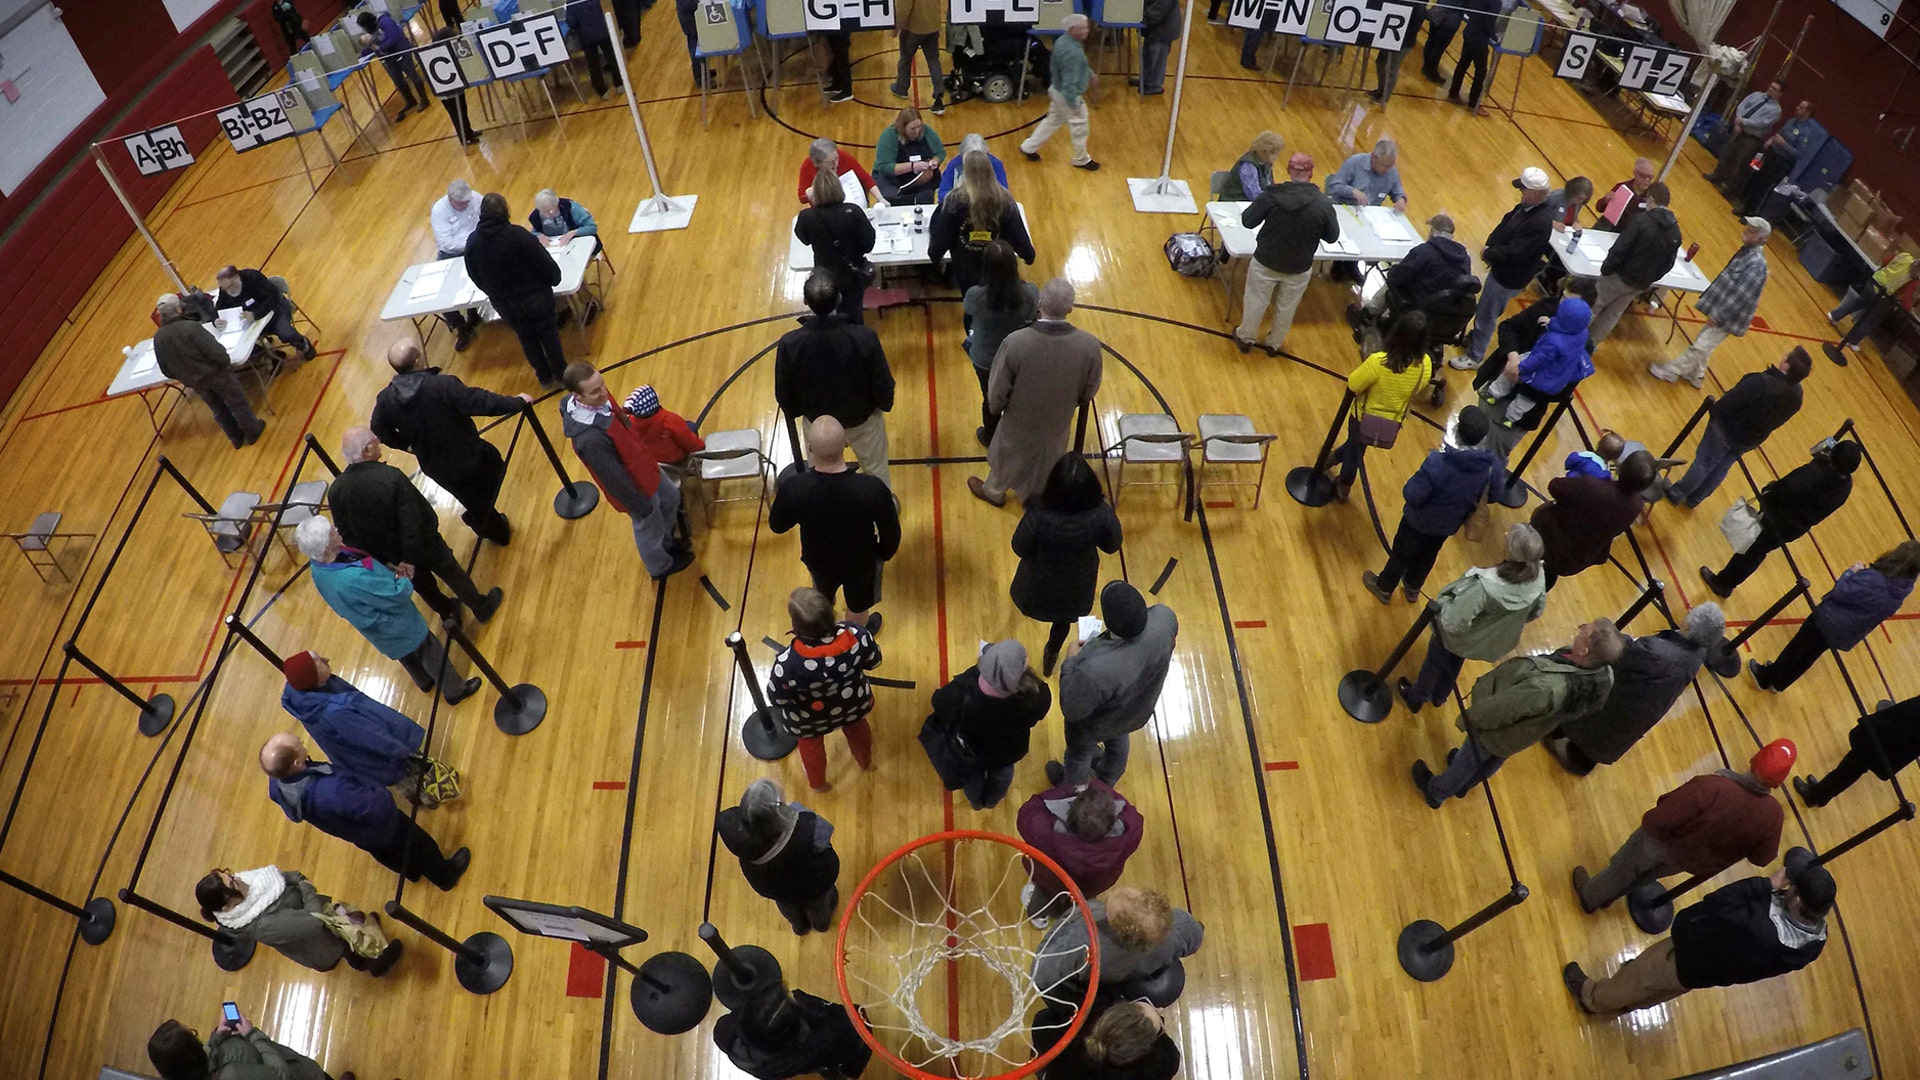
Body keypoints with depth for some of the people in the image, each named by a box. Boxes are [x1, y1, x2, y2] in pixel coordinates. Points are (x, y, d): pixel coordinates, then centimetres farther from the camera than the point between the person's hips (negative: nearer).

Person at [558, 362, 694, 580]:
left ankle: (666, 542, 61)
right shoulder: (589, 438, -44)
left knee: (671, 498, 32)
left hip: (643, 467, 8)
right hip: (635, 486, -8)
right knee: (649, 527, 21)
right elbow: (615, 479, -30)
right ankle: (661, 567, 53)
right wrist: (642, 507, -19)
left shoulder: (599, 399, -19)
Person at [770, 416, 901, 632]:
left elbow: (776, 526, -13)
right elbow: (891, 533, -20)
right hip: (861, 561, -2)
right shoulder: (872, 488, -38)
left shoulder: (793, 488, -35)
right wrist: (885, 553, 3)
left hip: (818, 560, 2)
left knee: (822, 599, 37)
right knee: (858, 605, 32)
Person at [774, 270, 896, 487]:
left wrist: (795, 413, 9)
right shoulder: (865, 337, -33)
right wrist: (885, 403, 5)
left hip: (816, 421, 1)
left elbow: (784, 396, -13)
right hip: (863, 418, -1)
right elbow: (883, 386, -18)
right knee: (876, 469, 27)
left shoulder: (789, 343, -29)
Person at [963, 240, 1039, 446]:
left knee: (990, 399, 27)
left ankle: (990, 438, 55)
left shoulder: (975, 295, -32)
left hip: (985, 359, -1)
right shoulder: (1031, 292, -27)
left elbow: (966, 318, -10)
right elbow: (1035, 320, -7)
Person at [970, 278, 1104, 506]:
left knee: (1006, 456, 30)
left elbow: (998, 388, -20)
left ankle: (993, 492, 57)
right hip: (1058, 422, 2)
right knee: (1047, 464, 30)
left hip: (1019, 419, -2)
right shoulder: (1090, 345, -27)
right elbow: (1089, 391, -10)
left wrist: (994, 408, 3)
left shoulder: (1016, 342, -35)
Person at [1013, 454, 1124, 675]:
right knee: (1064, 620, 33)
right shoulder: (1101, 514, -35)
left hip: (1041, 582, 0)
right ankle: (1051, 657, 60)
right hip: (1076, 585, 1)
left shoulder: (1039, 515, -40)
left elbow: (1020, 549, -20)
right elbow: (1112, 546, -14)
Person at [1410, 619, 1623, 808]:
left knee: (1468, 761, 24)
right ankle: (1463, 785, 64)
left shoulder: (1548, 688, -49)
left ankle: (1436, 792, 52)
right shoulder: (1602, 676, -26)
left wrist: (1467, 719, -14)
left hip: (1498, 732, -6)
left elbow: (1500, 708, -32)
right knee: (1494, 760, 35)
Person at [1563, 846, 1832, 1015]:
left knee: (1639, 975, 23)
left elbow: (1717, 902, -40)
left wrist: (1768, 884, -35)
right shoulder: (1817, 936, -23)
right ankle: (1629, 1000, 66)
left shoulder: (1759, 933, -49)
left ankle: (1591, 999, 50)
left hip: (1691, 960, -8)